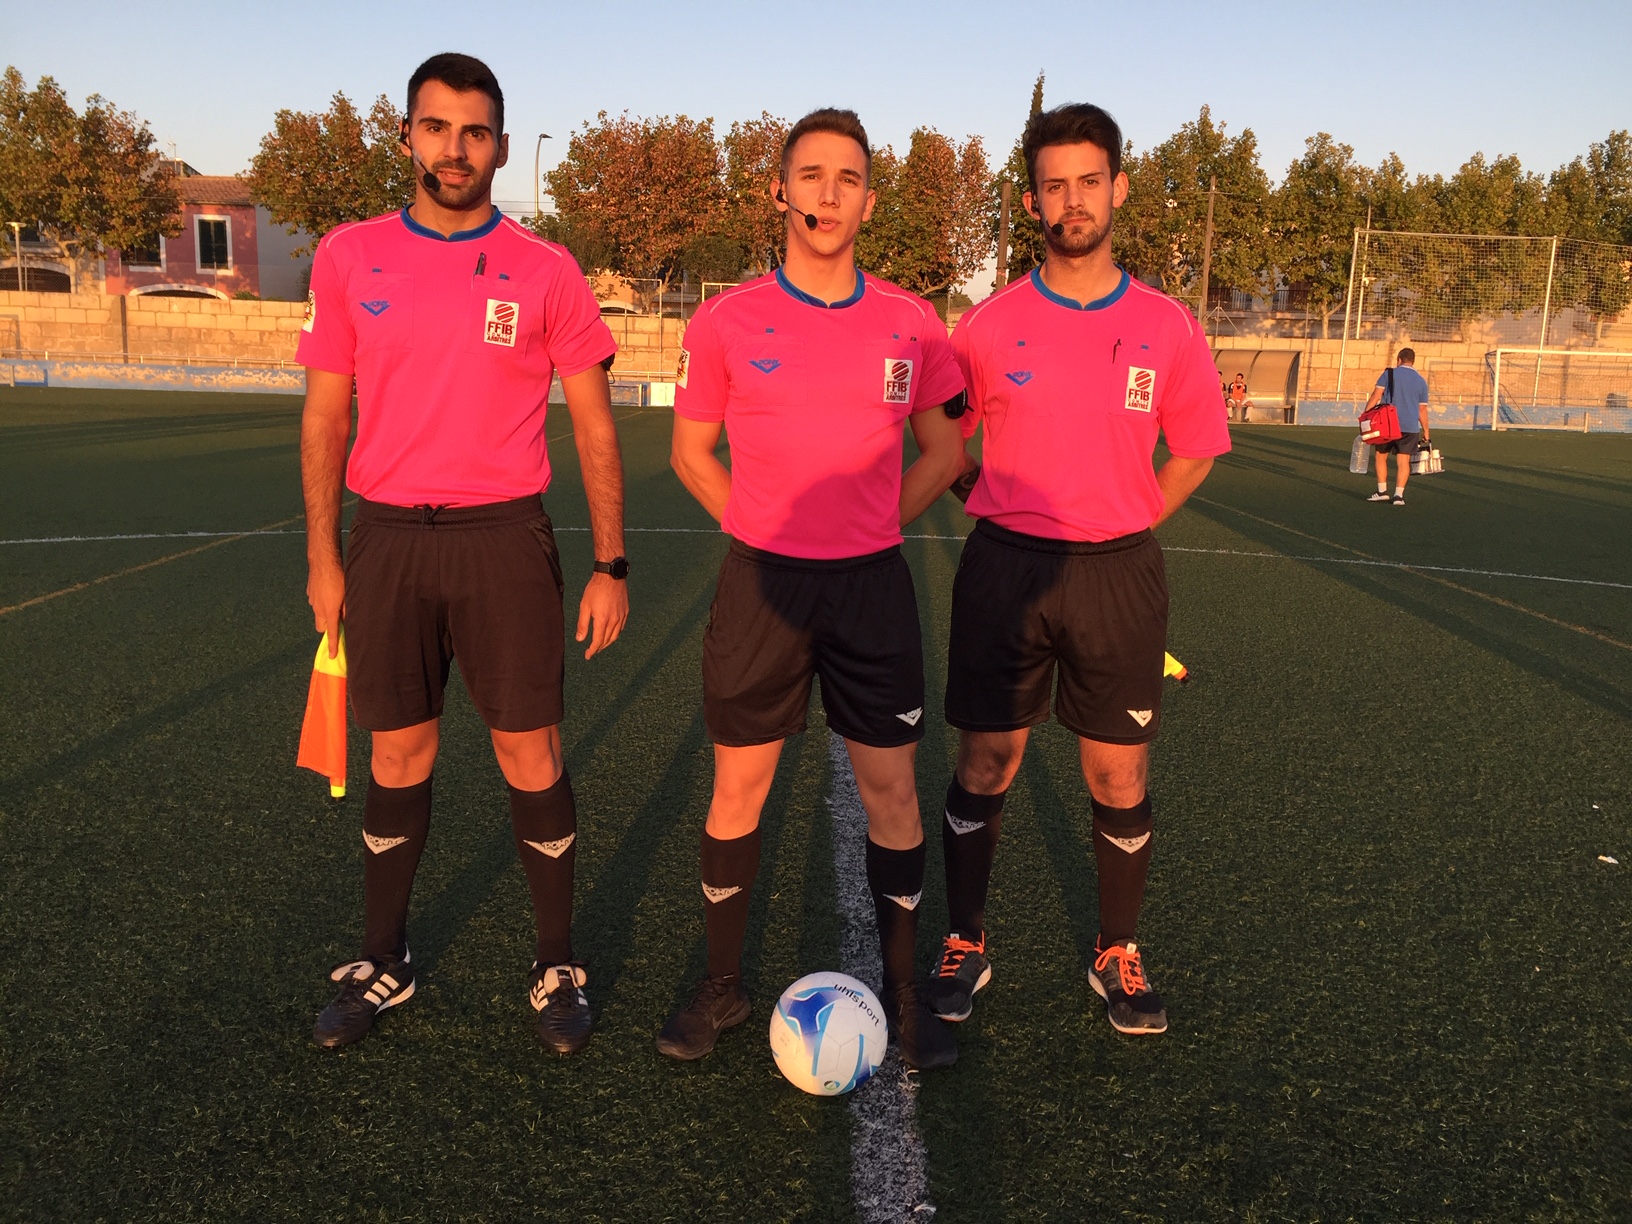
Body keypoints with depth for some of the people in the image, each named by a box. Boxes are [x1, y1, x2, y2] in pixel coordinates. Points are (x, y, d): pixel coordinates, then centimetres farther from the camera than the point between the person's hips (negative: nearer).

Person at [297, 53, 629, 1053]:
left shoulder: (545, 273, -1)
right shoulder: (348, 258, 5)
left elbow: (595, 427, 1)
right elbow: (326, 415, 9)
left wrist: (611, 566, -4)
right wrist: (323, 556, 5)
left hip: (504, 538, -2)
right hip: (386, 539, 2)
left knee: (532, 756, 2)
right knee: (400, 754, 11)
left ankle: (557, 967, 20)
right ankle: (384, 962, 29)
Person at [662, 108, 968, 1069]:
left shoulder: (910, 322, 2)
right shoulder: (729, 320, -1)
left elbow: (946, 450, 12)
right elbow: (692, 451, 9)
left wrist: (872, 525, 4)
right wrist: (769, 530, 3)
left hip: (872, 585, 1)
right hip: (761, 581, 0)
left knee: (892, 788, 5)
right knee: (739, 786, 6)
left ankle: (903, 991, 22)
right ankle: (724, 987, 25)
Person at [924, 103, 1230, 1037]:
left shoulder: (1167, 327, 1)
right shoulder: (988, 324, 0)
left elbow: (1197, 454, 12)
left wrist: (1117, 531, 5)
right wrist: (1012, 523, 7)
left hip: (1119, 575, 1)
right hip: (1004, 567, 0)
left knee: (1120, 780, 7)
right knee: (984, 768, 5)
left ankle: (1120, 955, 27)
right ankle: (966, 945, 23)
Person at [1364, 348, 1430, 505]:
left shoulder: (1389, 374, 1)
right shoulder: (1421, 381, 9)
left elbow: (1375, 396, -9)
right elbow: (1422, 410, 10)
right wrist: (1426, 431, 19)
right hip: (1410, 427, 1)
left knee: (1381, 456, 13)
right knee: (1403, 461, 2)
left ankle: (1382, 491, 11)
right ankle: (1399, 494, -4)